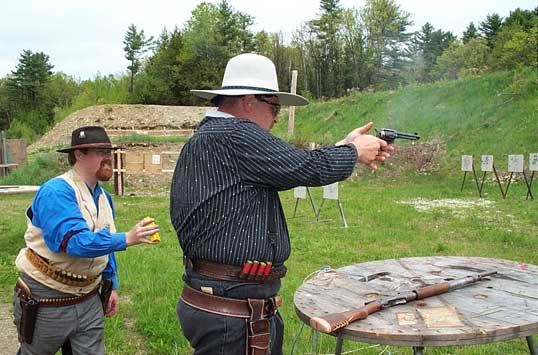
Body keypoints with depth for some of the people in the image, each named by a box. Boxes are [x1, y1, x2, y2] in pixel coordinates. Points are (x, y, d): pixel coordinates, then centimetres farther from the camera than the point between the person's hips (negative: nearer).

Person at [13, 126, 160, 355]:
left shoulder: (103, 197, 4)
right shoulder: (56, 192, -21)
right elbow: (74, 241, -34)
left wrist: (111, 284, 13)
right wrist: (126, 239, -41)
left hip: (89, 300, 7)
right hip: (45, 301, -6)